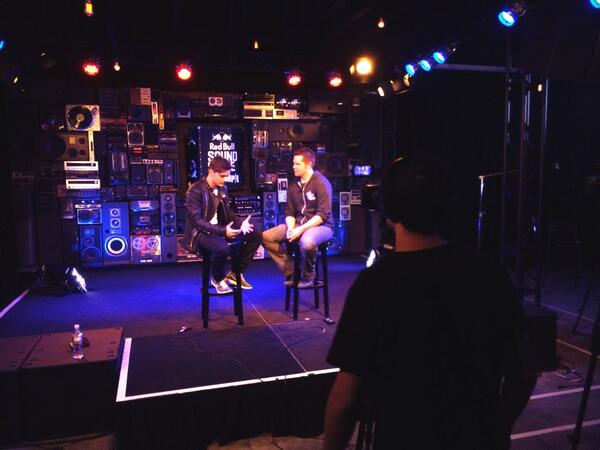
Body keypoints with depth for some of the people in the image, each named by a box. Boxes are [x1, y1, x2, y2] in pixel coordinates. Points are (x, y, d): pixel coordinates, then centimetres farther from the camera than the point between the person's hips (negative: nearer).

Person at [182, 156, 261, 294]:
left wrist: (241, 223, -8)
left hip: (219, 228, 8)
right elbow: (197, 221, -23)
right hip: (200, 232, -8)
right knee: (222, 248, -38)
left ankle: (235, 273, 7)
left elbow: (227, 213, 13)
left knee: (255, 235, -3)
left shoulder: (222, 189, 7)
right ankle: (218, 278, -4)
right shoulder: (194, 191, -16)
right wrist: (223, 231, -31)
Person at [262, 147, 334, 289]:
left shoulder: (321, 183, -12)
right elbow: (289, 211, 10)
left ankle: (307, 277, -11)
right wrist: (290, 228, -11)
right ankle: (291, 272, 0)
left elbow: (323, 215, -18)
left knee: (306, 242, -41)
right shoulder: (293, 185, 7)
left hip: (321, 225, -7)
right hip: (298, 224, 7)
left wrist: (301, 229, -25)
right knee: (266, 237, -6)